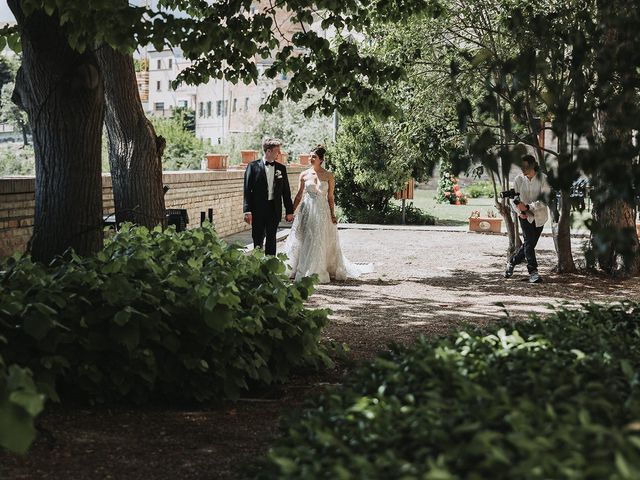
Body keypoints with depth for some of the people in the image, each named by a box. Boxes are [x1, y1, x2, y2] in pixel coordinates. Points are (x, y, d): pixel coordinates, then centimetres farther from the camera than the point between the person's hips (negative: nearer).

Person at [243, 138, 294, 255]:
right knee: (258, 240, 3)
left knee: (271, 239, 7)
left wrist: (289, 211, 8)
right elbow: (247, 190, -6)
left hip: (274, 209, 3)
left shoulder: (281, 168, 8)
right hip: (258, 209, -3)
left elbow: (286, 191, 10)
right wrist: (247, 210, -13)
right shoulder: (253, 166, -3)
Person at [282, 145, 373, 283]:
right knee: (304, 241, 2)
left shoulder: (328, 176, 0)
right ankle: (302, 271, 12)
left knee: (321, 242, 1)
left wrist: (333, 215, -4)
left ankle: (318, 273, 11)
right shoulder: (304, 175, 3)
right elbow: (299, 195, 7)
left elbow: (330, 197, 2)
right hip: (307, 210, 1)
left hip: (322, 211, -1)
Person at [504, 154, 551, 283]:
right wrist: (519, 211, -12)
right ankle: (533, 272, -13)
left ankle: (512, 262, 28)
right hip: (525, 216, 0)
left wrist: (528, 207, -26)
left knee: (530, 244, 6)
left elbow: (545, 200, -16)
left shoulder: (543, 179, -11)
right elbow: (514, 198, 5)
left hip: (539, 216, 0)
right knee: (529, 242, -15)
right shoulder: (519, 179, -4)